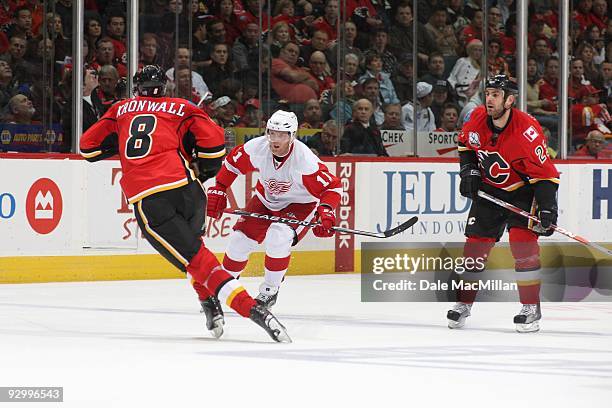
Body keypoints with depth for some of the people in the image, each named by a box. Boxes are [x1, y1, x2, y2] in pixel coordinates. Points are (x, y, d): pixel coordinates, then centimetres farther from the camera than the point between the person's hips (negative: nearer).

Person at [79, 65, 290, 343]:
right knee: (190, 242, 30)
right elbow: (213, 141, 3)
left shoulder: (121, 110, 21)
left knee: (195, 258, -3)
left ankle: (251, 308, -17)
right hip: (185, 189, 1)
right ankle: (211, 306, 19)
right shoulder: (181, 109, 16)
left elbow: (88, 146, 22)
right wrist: (204, 172, 21)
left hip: (146, 202, -1)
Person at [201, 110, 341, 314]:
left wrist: (326, 212, -41)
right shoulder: (256, 148, -24)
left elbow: (332, 186, -27)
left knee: (278, 237, -29)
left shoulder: (305, 160, -34)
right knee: (240, 239, -2)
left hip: (300, 204, -4)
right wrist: (218, 191, -4)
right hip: (266, 199, 4)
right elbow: (232, 163, -4)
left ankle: (270, 290, -9)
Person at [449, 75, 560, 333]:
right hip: (489, 189, 5)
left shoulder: (527, 130, -28)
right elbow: (466, 144, 11)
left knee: (523, 242, -19)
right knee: (475, 243, 4)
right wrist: (469, 171, -2)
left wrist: (548, 209, -32)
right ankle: (463, 303, 19)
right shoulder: (477, 118, -12)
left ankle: (531, 308, -10)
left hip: (523, 191, -5)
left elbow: (545, 174, -26)